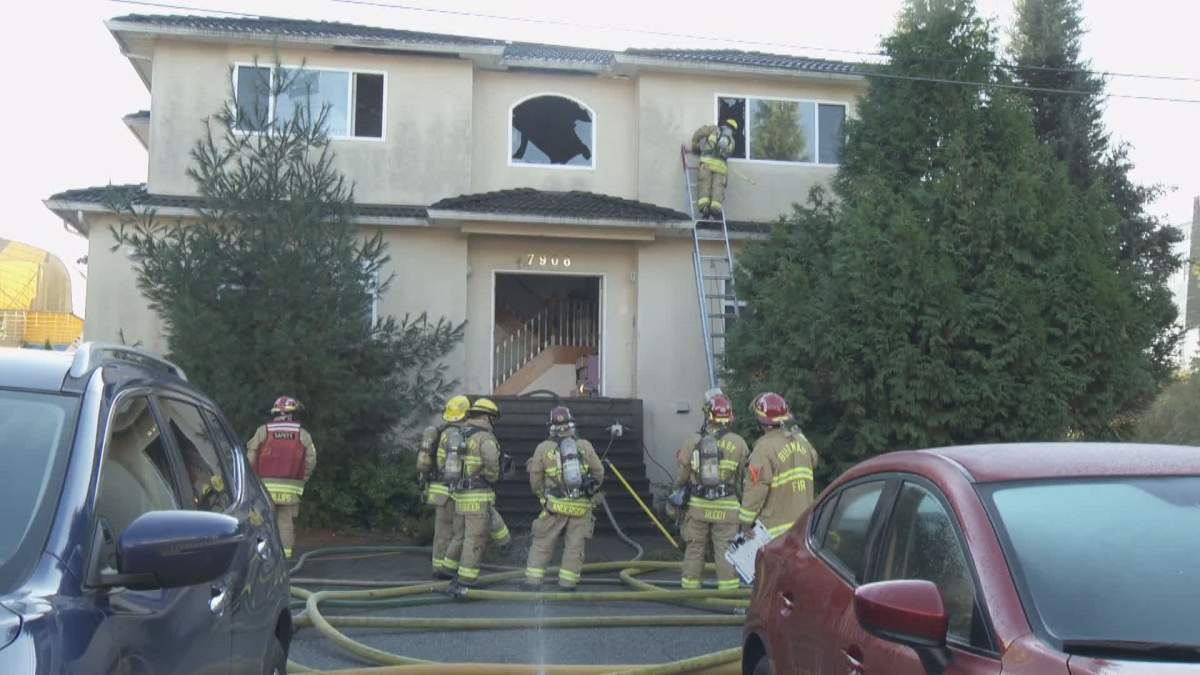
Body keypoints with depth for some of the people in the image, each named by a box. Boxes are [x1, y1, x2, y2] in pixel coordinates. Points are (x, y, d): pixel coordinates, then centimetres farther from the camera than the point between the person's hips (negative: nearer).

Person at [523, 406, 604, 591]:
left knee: (542, 543, 8)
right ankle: (567, 583, 6)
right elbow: (599, 472, 7)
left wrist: (543, 495, 23)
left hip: (555, 505, -1)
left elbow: (535, 478, 5)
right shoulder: (585, 446, 2)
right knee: (575, 545, 6)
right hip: (581, 506, 1)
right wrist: (592, 490, 25)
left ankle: (533, 580, 7)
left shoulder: (543, 448, 0)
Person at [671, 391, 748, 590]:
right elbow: (742, 478, 1)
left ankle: (689, 589, 16)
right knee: (725, 550, 3)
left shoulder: (692, 441, -3)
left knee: (694, 548, 11)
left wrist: (679, 489, 23)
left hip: (697, 505, 1)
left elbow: (682, 476, 3)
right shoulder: (738, 443, -5)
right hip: (726, 506, -1)